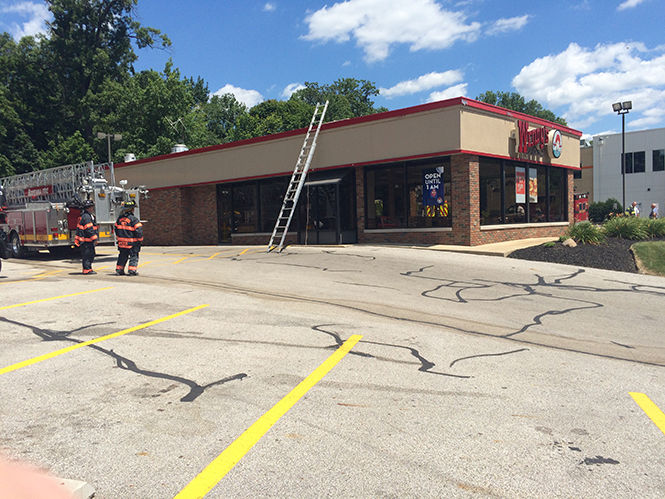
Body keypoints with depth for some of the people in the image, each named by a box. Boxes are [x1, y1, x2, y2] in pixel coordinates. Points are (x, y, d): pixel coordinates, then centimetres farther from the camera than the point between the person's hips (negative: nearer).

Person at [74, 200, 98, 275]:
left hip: (89, 240, 11)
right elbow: (89, 229, -22)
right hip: (86, 240, -11)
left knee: (91, 254, 15)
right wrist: (94, 238, -19)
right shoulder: (86, 216, -17)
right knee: (87, 255, -6)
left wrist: (95, 237, 20)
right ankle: (87, 270, -2)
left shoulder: (90, 216, 17)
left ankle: (89, 269, 23)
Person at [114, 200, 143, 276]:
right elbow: (138, 231, -17)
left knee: (122, 256, 17)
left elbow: (116, 229, 14)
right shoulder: (134, 219, -16)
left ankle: (119, 270, 20)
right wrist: (140, 240, -3)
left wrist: (118, 238, 25)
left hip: (122, 243, 6)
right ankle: (132, 270, -1)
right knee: (134, 256, 3)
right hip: (132, 243, -6)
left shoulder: (119, 218, 5)